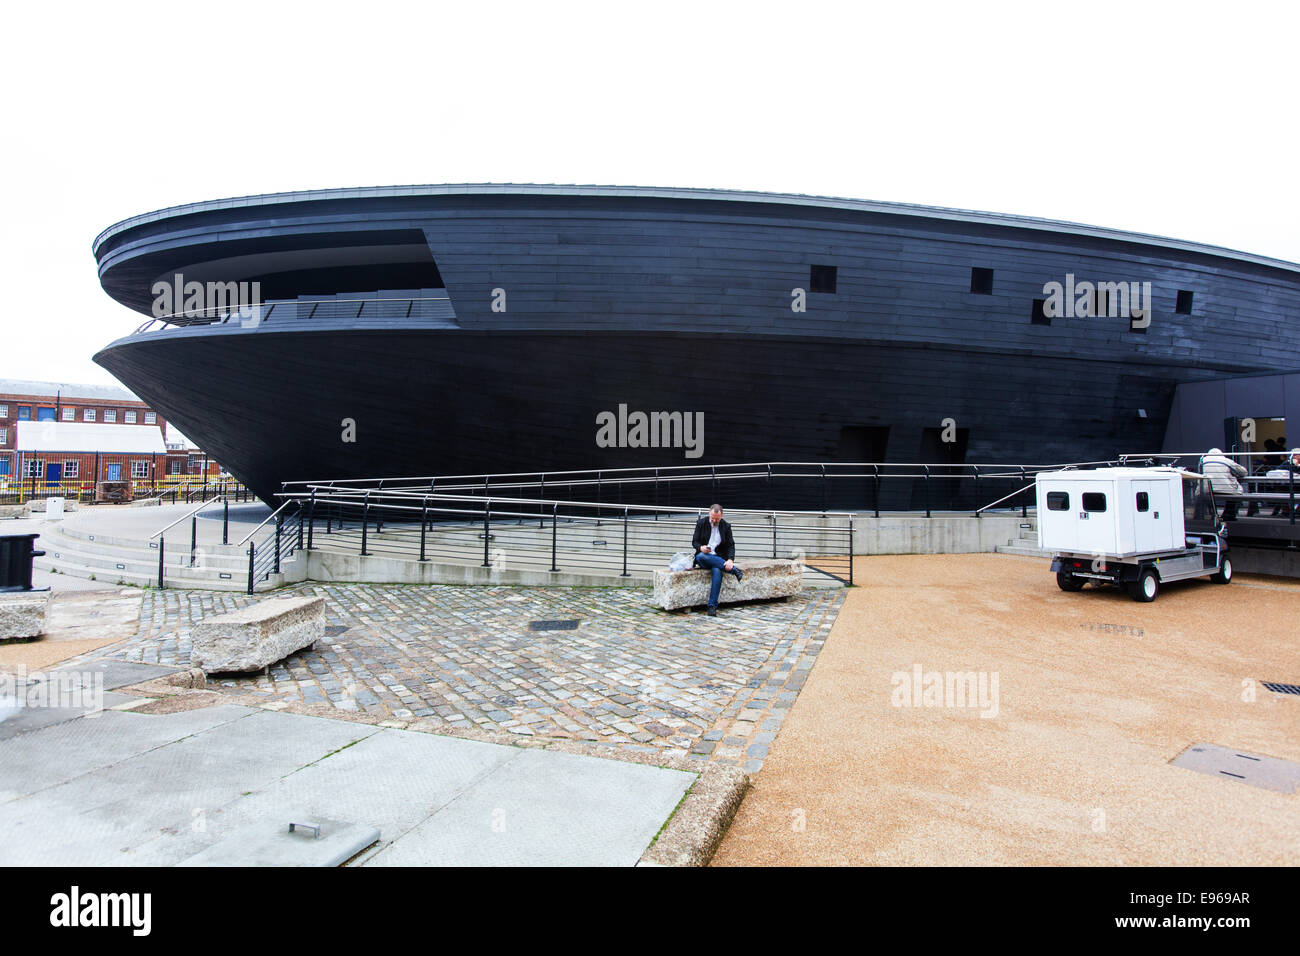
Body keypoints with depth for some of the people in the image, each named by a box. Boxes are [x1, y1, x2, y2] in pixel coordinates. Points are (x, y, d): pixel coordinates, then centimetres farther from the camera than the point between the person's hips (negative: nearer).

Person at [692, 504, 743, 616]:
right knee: (701, 556, -38)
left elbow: (731, 545, 2)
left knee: (717, 571, -37)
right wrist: (701, 548, -20)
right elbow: (694, 542, 5)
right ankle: (734, 569, -31)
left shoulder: (726, 526, 6)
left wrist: (730, 560, -18)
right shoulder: (701, 523, 4)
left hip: (718, 558, 0)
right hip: (703, 559, 0)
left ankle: (712, 606, -36)